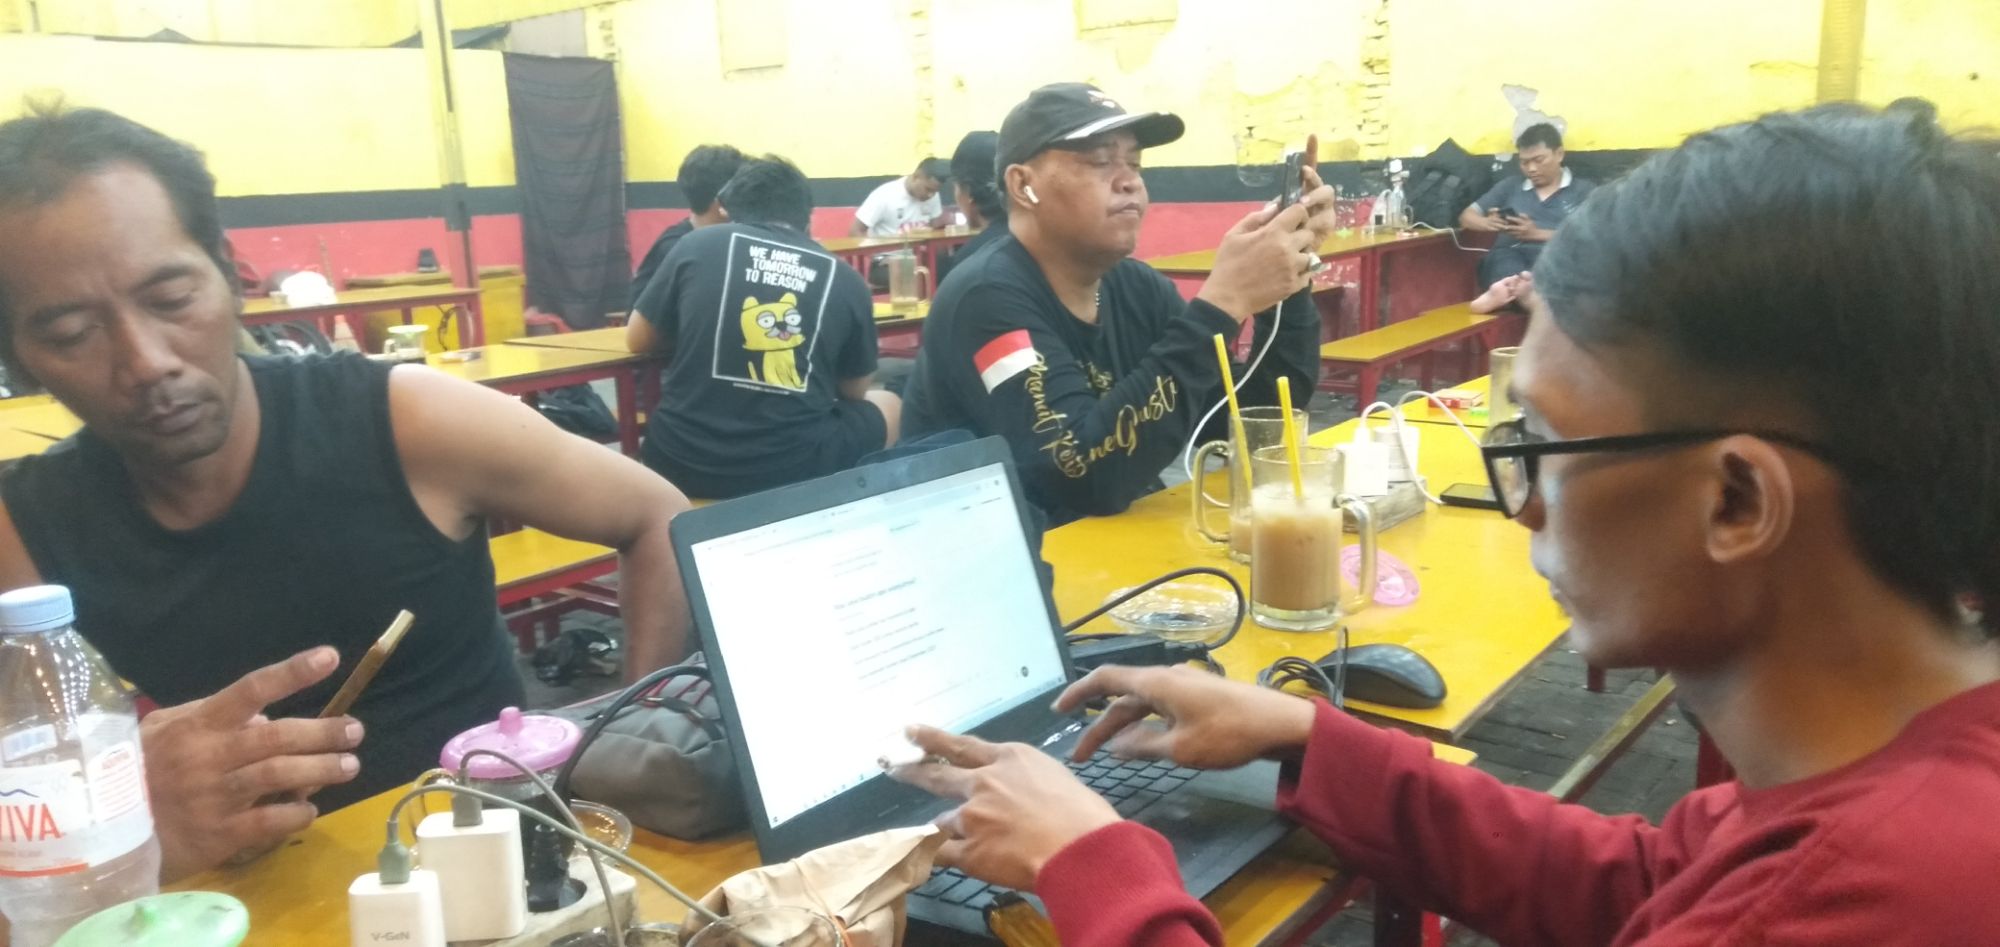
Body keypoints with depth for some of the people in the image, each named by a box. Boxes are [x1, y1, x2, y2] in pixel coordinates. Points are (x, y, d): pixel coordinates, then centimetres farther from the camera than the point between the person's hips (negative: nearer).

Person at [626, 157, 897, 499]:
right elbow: (855, 392, 13)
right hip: (794, 467, -1)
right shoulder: (846, 279, 2)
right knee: (888, 406, 27)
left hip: (681, 460, 1)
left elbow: (637, 340, 12)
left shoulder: (697, 245, 2)